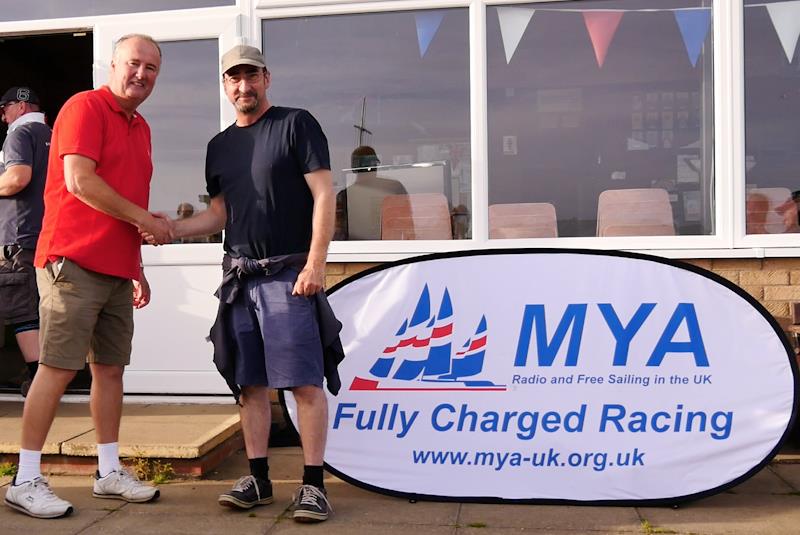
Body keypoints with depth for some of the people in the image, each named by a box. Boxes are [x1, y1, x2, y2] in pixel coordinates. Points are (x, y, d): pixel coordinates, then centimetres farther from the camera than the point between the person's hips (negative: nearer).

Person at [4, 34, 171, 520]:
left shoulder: (140, 128, 19)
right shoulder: (85, 107, -5)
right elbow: (79, 180, -17)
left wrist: (138, 269, 21)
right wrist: (144, 218, -12)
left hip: (117, 270, 8)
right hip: (74, 261, -8)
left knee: (111, 368, 10)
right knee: (59, 368, -6)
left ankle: (110, 472, 19)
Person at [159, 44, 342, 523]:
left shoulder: (296, 124, 0)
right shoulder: (220, 146, 17)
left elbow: (323, 194, -7)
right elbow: (219, 214, 20)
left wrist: (316, 262, -15)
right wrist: (170, 228, 3)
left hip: (289, 273, -6)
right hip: (239, 275, 6)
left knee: (305, 381, -7)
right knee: (250, 383, 7)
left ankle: (314, 484, 1)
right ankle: (258, 479, 17)